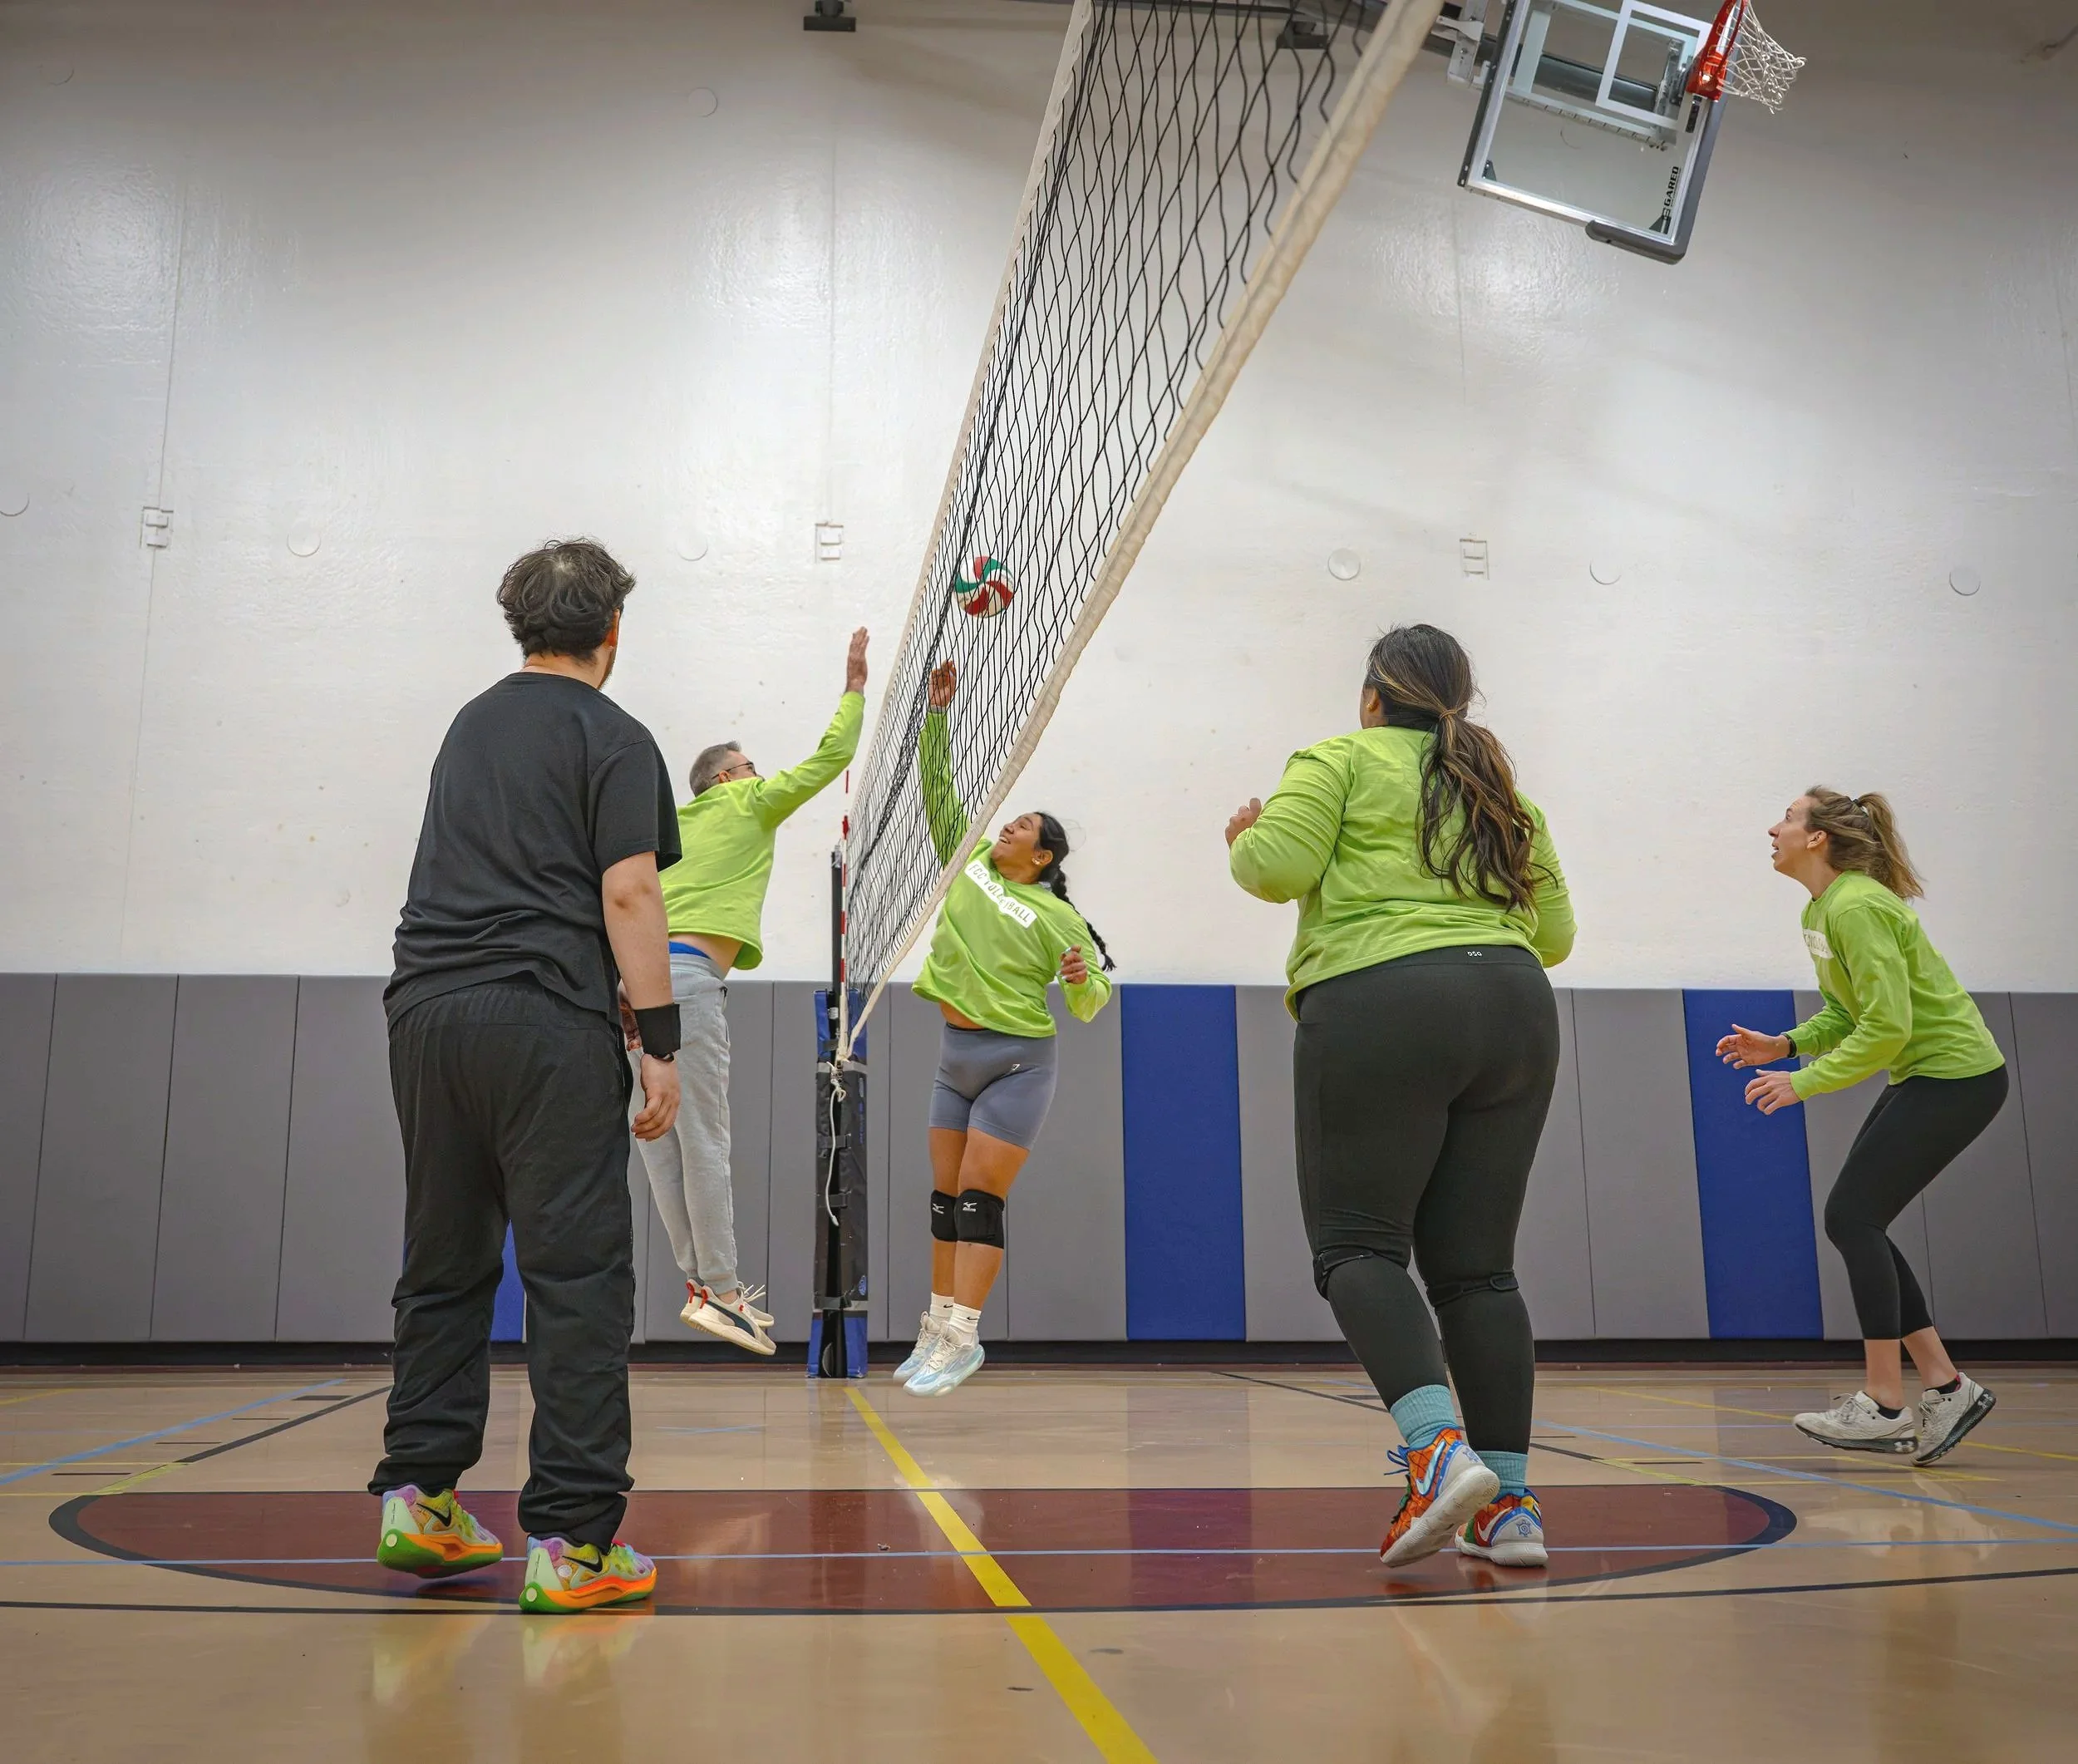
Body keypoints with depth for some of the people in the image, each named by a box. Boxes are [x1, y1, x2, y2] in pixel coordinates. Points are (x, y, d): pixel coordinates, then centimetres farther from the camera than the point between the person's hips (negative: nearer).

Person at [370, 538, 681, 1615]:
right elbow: (627, 893, -9)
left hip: (425, 1007, 7)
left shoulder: (471, 726, 21)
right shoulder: (612, 739, 0)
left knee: (443, 1267, 15)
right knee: (576, 1275, -5)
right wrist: (660, 1043, -9)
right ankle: (571, 1541, -5)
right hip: (544, 1017, -7)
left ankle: (417, 1499, 17)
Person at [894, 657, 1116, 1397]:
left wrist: (1082, 980, -27)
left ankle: (962, 1338, -7)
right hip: (956, 1057, 6)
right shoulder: (968, 859, 6)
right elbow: (938, 787, 6)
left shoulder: (1055, 917, -8)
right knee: (945, 1198, 9)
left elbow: (1090, 1003, -5)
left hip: (1016, 1063, -6)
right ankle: (937, 1328, 17)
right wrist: (937, 709, 0)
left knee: (979, 1200, -9)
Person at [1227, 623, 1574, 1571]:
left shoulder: (1342, 760, 7)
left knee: (1357, 1242, -1)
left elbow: (1275, 866, -6)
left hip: (1380, 1006, -6)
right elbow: (1555, 932, 20)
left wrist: (1244, 841, 16)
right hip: (1516, 1014, 6)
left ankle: (1441, 1452, -20)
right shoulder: (1502, 790, 23)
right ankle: (1509, 1504, 6)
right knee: (1476, 1265, 8)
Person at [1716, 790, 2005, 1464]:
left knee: (1854, 1216, -10)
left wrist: (1805, 1081, -22)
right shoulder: (1819, 912, 10)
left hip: (1955, 1076, -10)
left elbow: (1887, 1026, -26)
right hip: (1923, 1077, 10)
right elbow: (1846, 1012, 16)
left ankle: (1884, 1407, -3)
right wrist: (1784, 1045, 0)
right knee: (1855, 1221, 6)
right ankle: (1946, 1387, 13)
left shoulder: (1856, 908, -21)